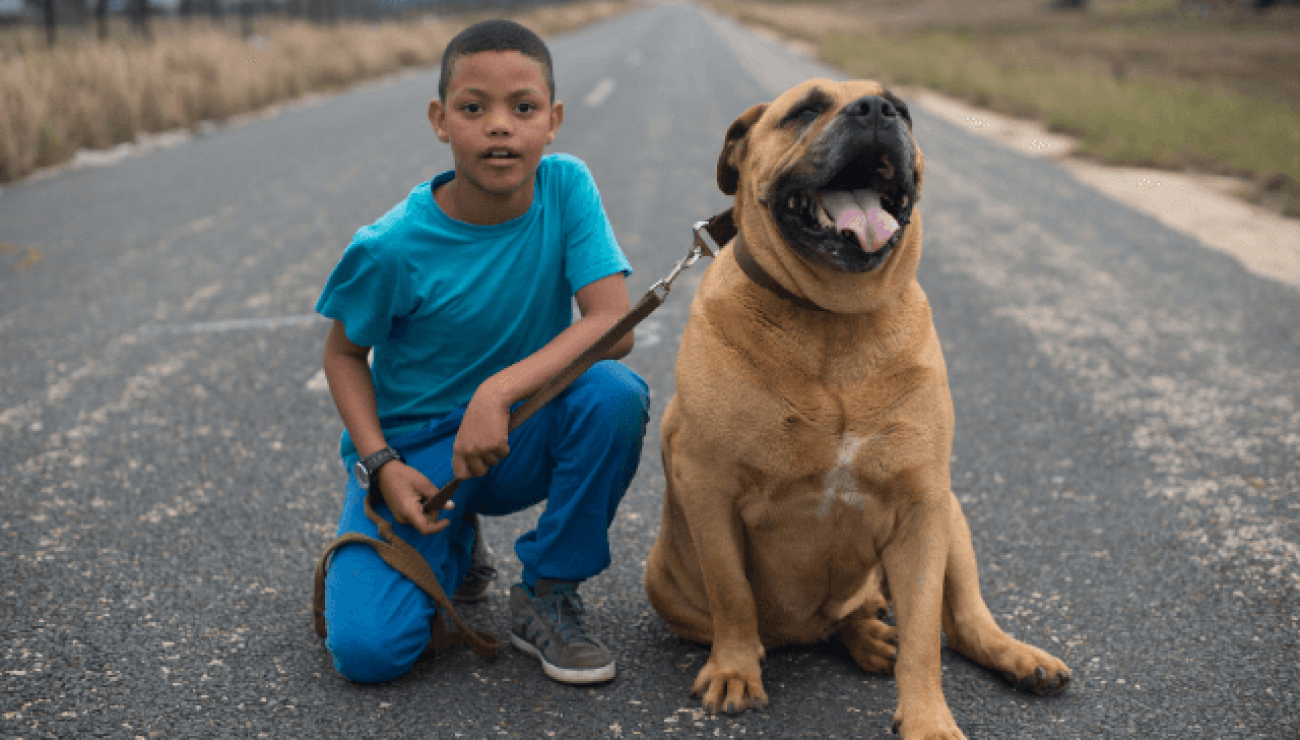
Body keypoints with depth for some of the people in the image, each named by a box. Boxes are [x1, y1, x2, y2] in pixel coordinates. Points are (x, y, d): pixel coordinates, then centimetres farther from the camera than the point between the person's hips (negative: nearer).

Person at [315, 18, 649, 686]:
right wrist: (382, 465, -16)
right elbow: (344, 355, -2)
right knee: (367, 649, -21)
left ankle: (546, 597, -6)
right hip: (415, 449, -2)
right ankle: (450, 545, 16)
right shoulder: (392, 247, -18)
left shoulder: (566, 187, -14)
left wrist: (499, 389, -32)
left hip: (518, 439, 2)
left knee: (616, 392, -31)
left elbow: (614, 326, -21)